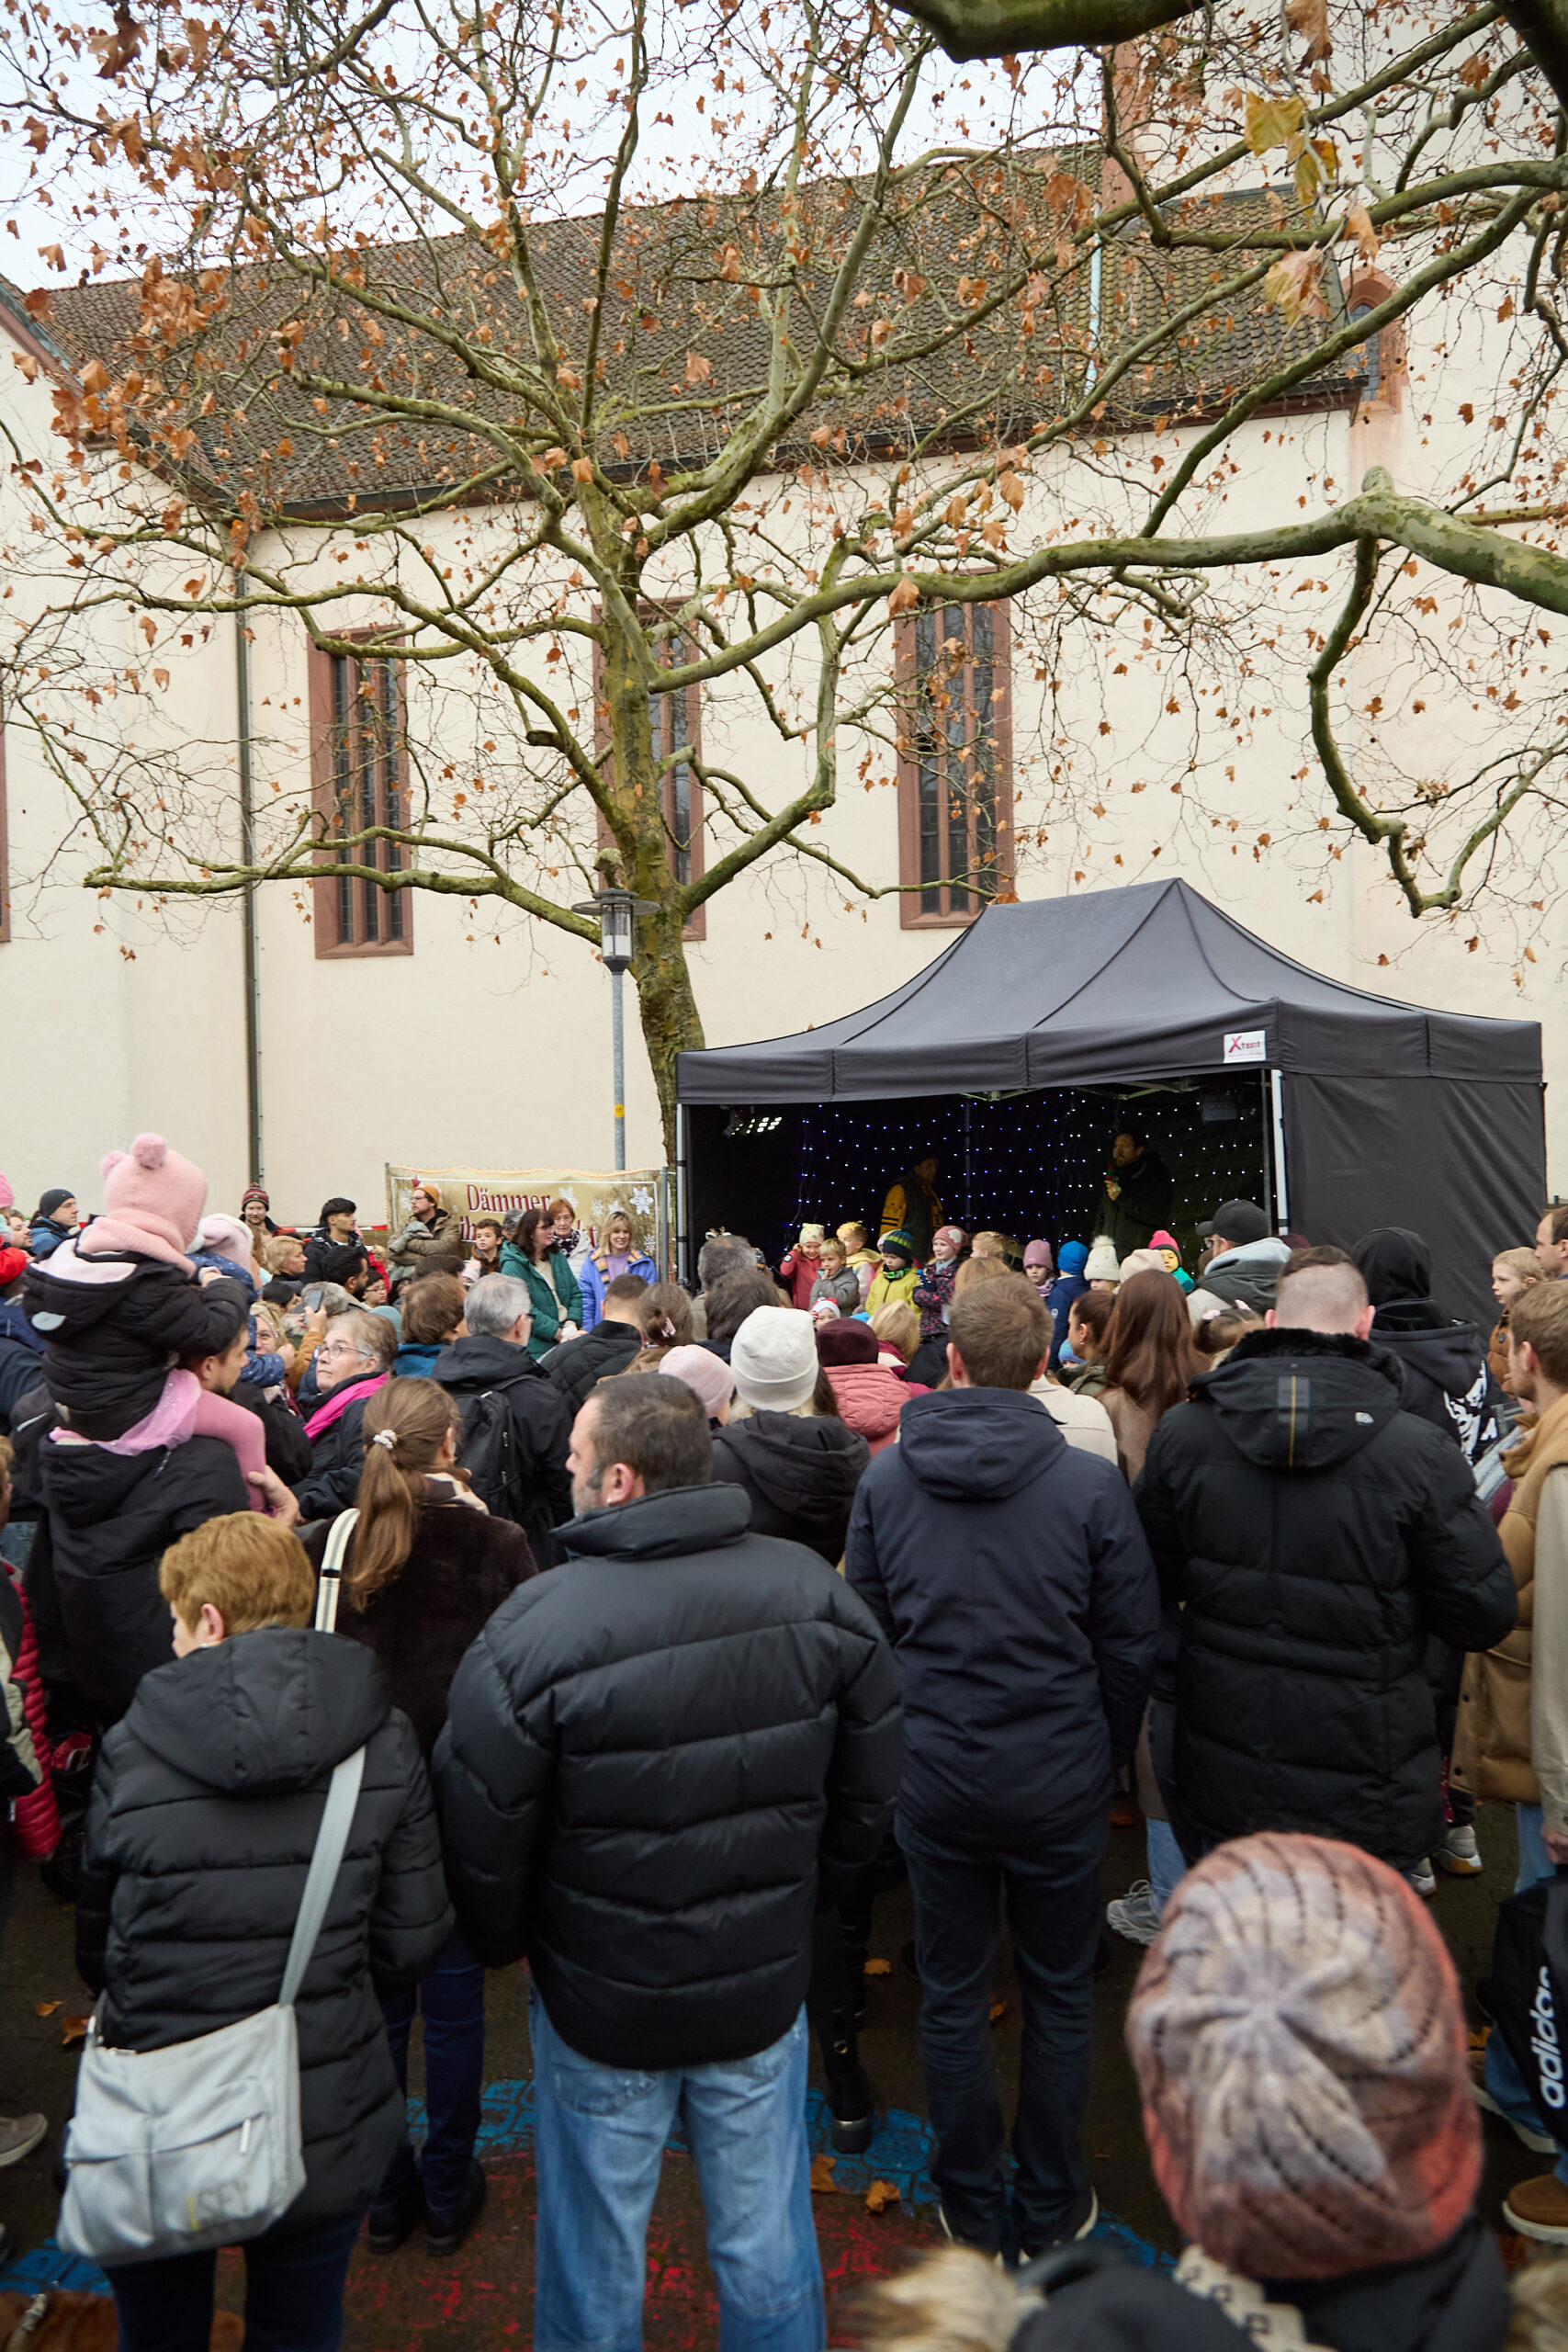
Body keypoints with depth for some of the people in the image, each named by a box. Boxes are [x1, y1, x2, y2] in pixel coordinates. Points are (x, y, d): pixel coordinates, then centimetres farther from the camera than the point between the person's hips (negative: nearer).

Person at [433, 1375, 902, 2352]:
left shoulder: (534, 1630, -24)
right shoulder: (817, 1594, -13)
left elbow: (483, 1849, -14)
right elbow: (871, 1793, -1)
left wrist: (504, 1945, 7)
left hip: (601, 2003, -2)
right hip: (768, 1987, 3)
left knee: (597, 2266, 21)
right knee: (769, 2247, 23)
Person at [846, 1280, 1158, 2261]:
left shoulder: (886, 1476, -9)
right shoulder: (1091, 1483, -17)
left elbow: (865, 1625, 1)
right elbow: (1132, 1645, -8)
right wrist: (1109, 1754, 9)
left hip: (934, 1776, 2)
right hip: (1060, 1780, -1)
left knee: (953, 1996, 18)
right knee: (1060, 1995, 19)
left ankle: (972, 2209, 35)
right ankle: (1051, 2209, 35)